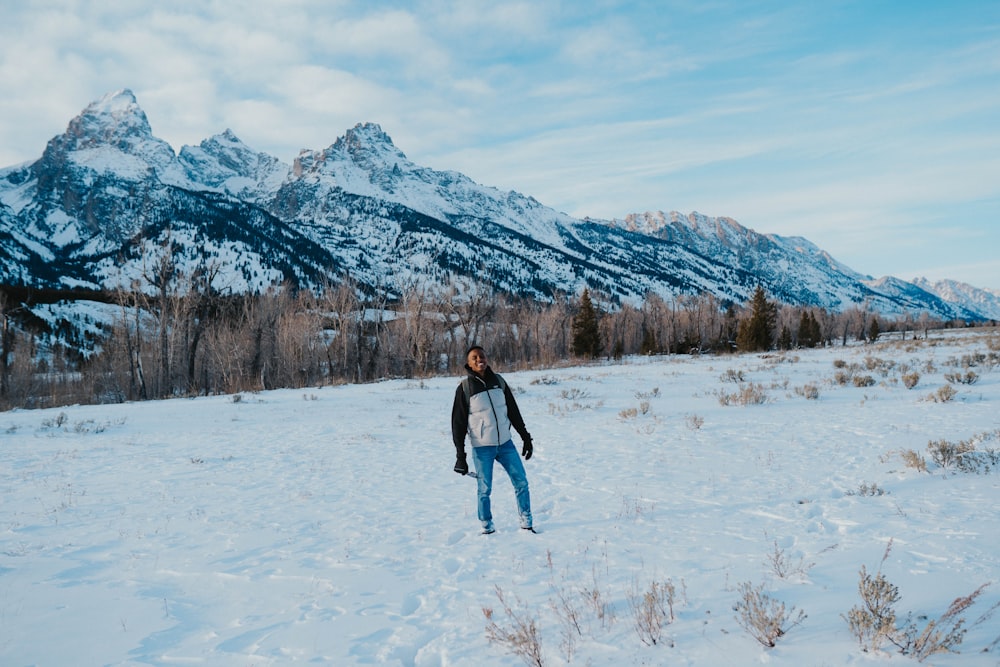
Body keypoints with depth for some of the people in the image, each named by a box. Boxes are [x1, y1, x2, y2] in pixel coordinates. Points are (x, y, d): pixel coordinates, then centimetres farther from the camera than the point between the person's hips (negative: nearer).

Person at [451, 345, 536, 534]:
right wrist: (460, 456, -7)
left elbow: (513, 412, 13)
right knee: (485, 489, 1)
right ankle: (488, 528, 17)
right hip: (482, 448, -4)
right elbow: (458, 423, -5)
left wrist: (526, 437, 13)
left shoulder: (499, 381, 5)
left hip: (505, 443, 4)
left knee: (521, 481, 4)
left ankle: (526, 524, 16)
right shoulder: (465, 388, -7)